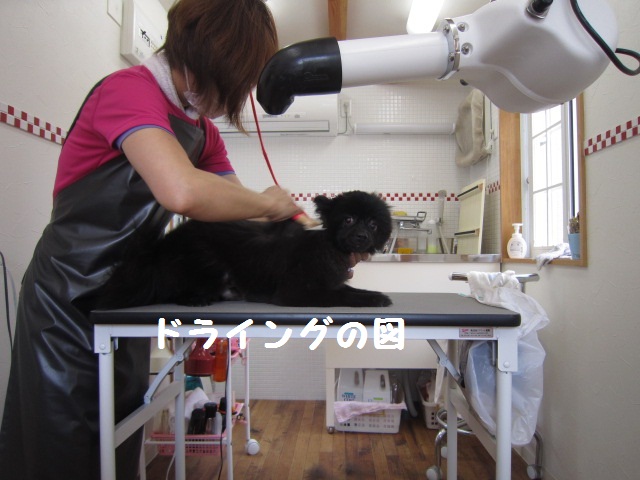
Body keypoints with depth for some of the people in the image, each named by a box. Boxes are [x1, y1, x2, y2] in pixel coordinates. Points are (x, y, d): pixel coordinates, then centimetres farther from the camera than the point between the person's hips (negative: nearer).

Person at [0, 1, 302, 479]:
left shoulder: (202, 130, 7)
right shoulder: (130, 88, -19)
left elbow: (236, 212, 4)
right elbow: (183, 193, -38)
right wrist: (266, 203, -21)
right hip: (69, 300, -7)